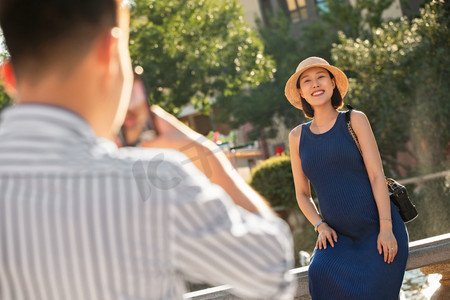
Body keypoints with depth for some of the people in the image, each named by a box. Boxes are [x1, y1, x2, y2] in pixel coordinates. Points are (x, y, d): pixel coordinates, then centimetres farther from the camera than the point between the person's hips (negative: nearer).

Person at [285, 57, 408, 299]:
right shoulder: (298, 136, 7)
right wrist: (321, 227, -4)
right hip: (341, 237, 2)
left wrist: (386, 228, -15)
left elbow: (377, 174, -7)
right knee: (322, 272, -26)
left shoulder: (355, 120, -1)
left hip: (379, 230, -2)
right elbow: (302, 193, 13)